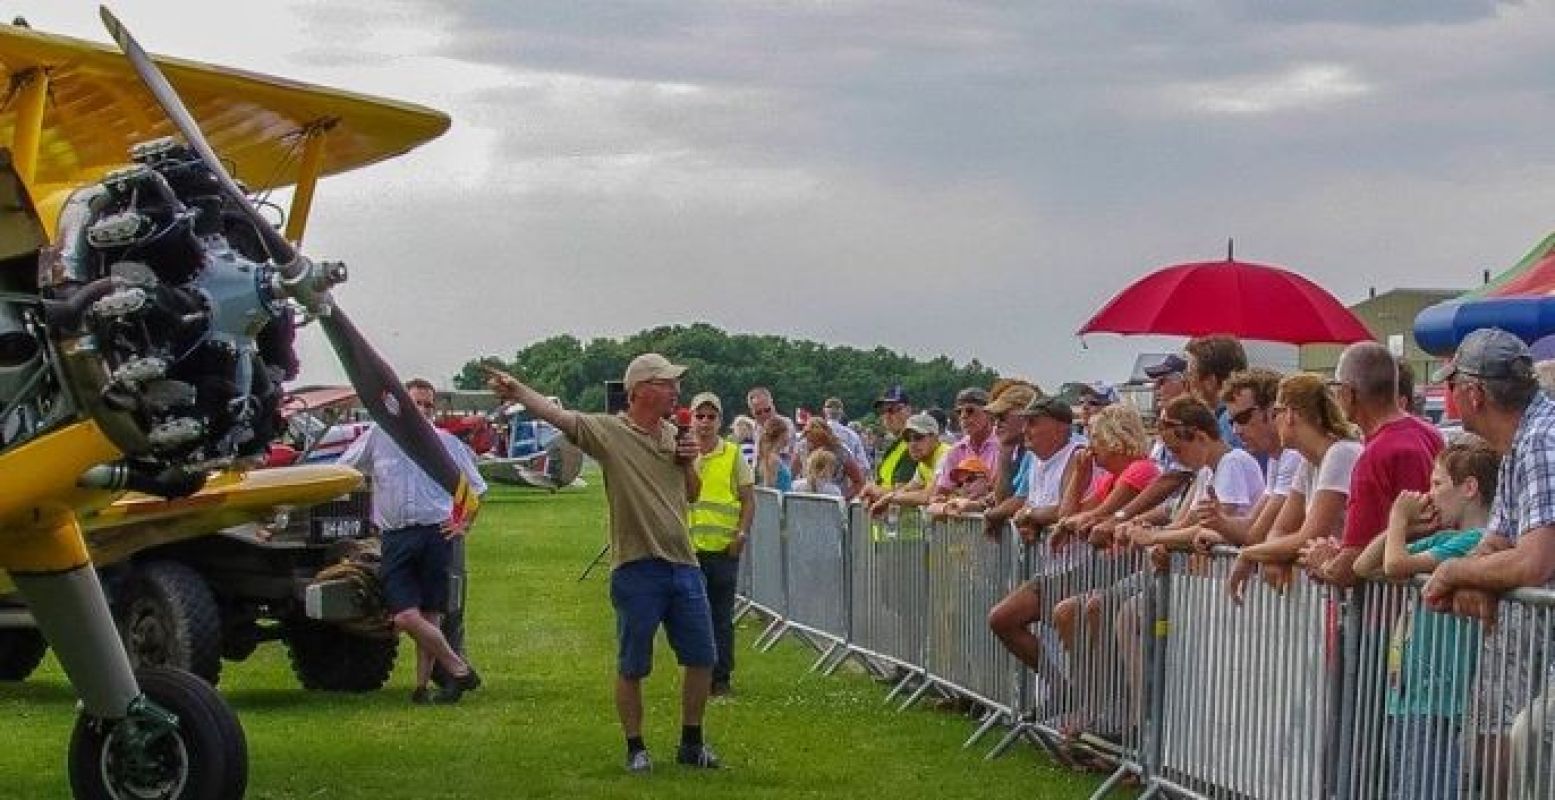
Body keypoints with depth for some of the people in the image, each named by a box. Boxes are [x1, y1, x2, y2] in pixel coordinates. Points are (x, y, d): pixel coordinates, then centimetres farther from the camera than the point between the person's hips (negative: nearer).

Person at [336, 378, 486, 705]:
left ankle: (422, 685, 5)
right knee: (405, 617, -13)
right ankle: (459, 670, -8)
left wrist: (464, 523, 9)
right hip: (396, 539, 0)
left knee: (429, 616, -2)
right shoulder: (378, 438, 10)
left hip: (436, 534, 0)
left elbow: (475, 489, 22)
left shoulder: (448, 443, 12)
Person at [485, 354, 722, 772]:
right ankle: (635, 748, 18)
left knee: (702, 658, 10)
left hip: (683, 564, 6)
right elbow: (559, 415, -23)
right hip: (636, 568, -6)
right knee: (632, 667, 4)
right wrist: (516, 391, -38)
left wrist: (689, 462, 1)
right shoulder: (609, 431, -8)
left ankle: (692, 744, 26)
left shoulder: (674, 435, 10)